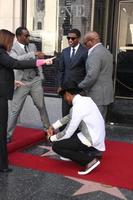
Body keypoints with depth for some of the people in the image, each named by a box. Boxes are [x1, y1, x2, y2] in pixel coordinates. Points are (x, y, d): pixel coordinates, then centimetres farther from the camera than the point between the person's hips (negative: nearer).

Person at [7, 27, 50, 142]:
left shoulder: (32, 46, 8)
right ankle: (7, 135, 7)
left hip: (35, 80, 4)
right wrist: (33, 54, -33)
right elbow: (16, 59, -28)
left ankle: (47, 128, 31)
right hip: (22, 83, -4)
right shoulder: (13, 48, -7)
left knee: (41, 106, 13)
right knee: (15, 110, -2)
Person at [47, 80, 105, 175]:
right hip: (97, 138, 9)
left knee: (56, 146, -5)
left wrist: (52, 138, 3)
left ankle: (90, 159, -6)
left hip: (92, 142, -9)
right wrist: (53, 126, 17)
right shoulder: (86, 100, 6)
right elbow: (70, 117, 20)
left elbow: (67, 134, -14)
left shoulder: (77, 107, -20)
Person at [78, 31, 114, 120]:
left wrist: (80, 86, -9)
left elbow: (92, 76, -24)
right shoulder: (107, 52, 14)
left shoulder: (95, 53, -16)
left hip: (97, 95, -10)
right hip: (106, 92, 10)